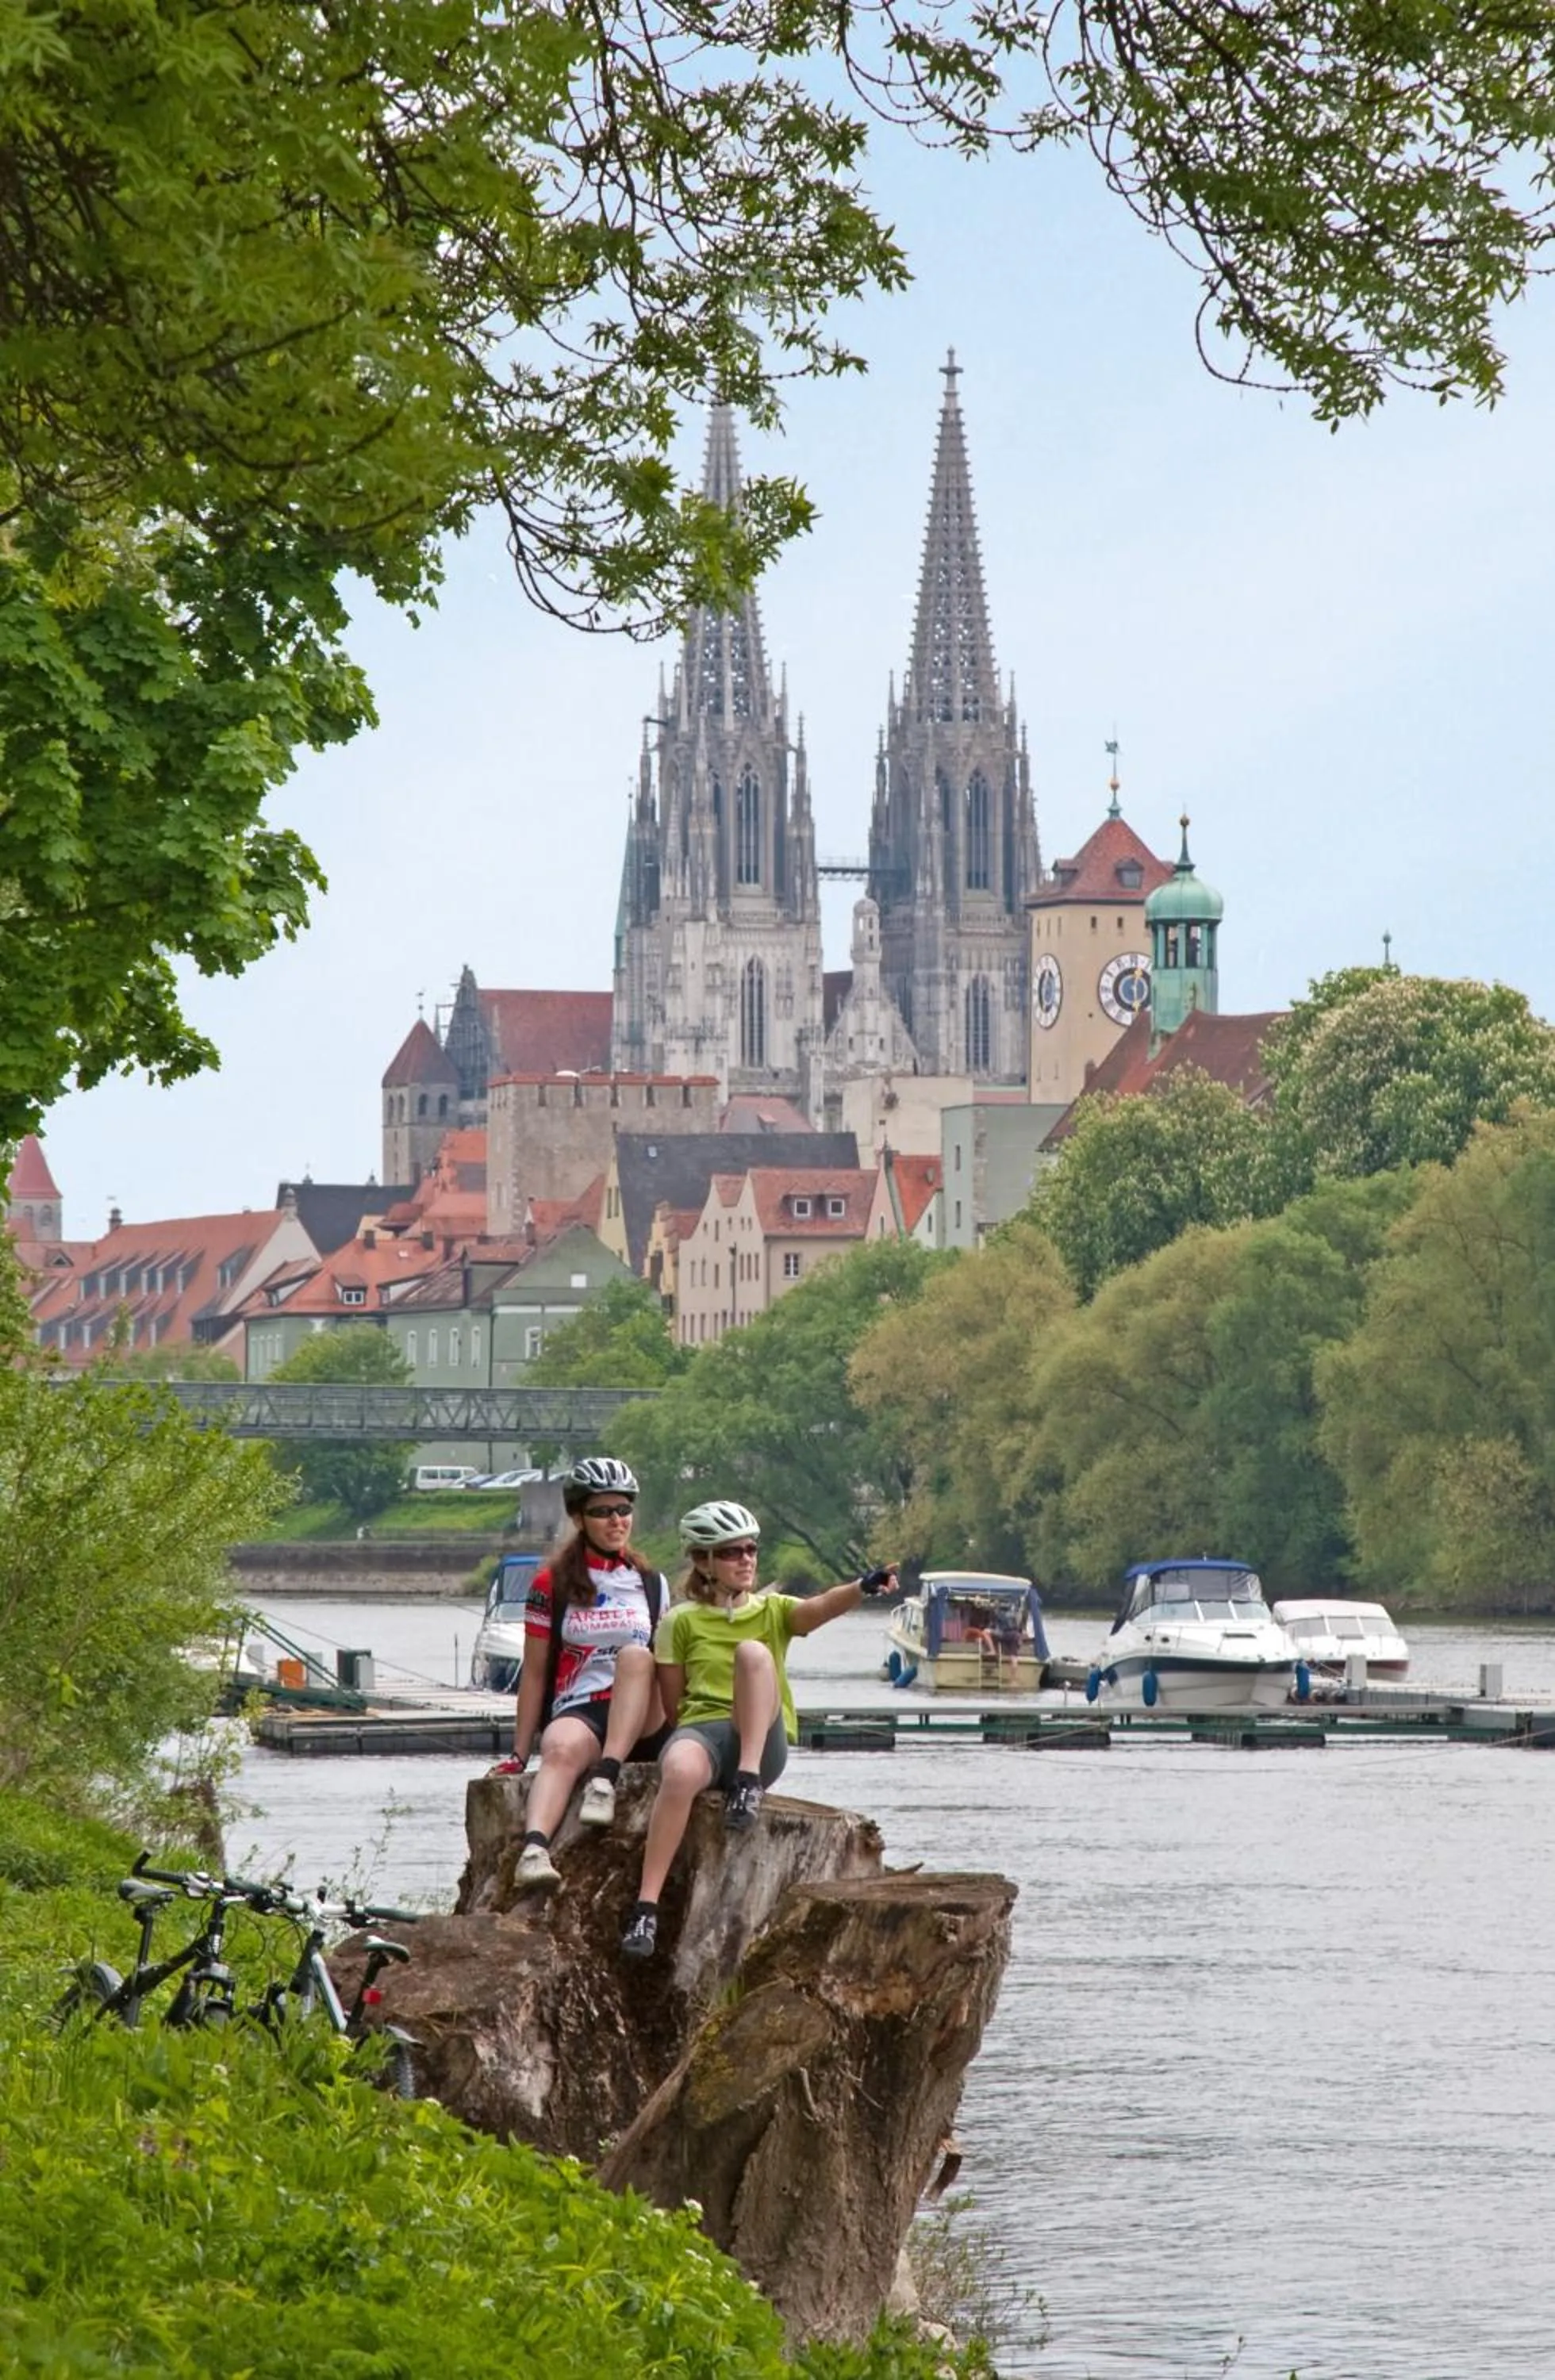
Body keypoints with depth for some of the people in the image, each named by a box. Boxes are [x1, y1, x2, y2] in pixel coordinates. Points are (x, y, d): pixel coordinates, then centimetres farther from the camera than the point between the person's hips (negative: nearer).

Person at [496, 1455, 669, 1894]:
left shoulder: (651, 1583, 17)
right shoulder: (552, 1585, 10)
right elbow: (535, 1673, 9)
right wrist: (519, 1755, 6)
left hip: (642, 1726, 2)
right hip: (576, 1712, -2)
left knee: (636, 1655, -30)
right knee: (562, 1748, -38)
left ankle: (606, 1777, -42)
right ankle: (533, 1849, -64)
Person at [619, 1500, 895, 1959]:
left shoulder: (773, 1611, 15)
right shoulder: (681, 1622, 13)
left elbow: (819, 1608, -9)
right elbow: (673, 1705, 12)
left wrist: (863, 1587, -28)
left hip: (764, 1745, 1)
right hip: (700, 1728, -1)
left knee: (753, 1651, -27)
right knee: (680, 1771, -40)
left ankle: (748, 1783, -33)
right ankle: (646, 1907, -42)